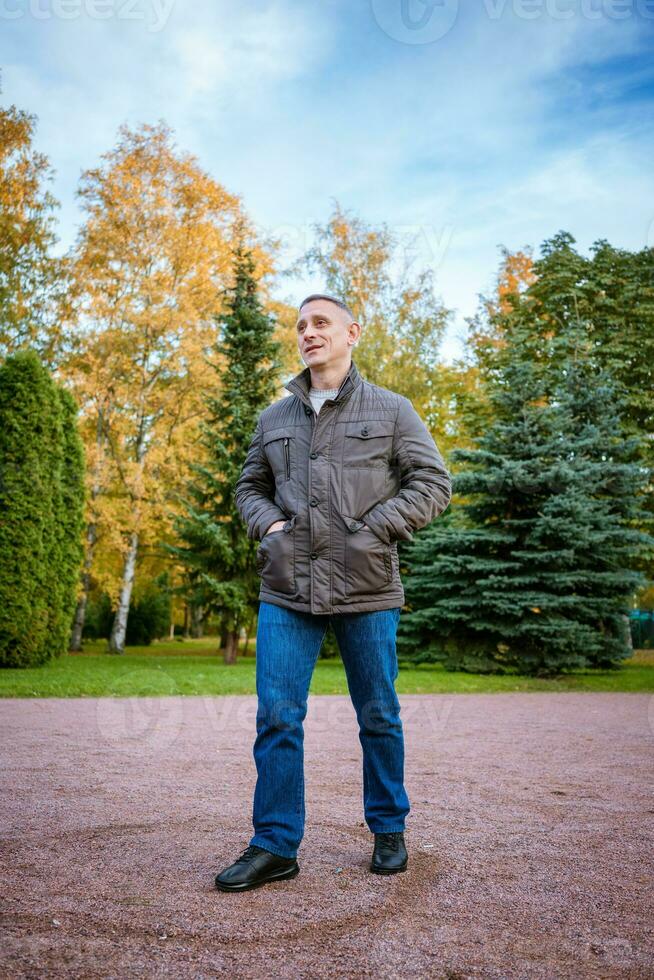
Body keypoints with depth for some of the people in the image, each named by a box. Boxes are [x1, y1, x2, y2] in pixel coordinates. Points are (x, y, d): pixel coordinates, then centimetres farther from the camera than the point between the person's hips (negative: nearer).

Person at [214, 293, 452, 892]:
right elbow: (250, 485, 22)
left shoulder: (391, 411, 5)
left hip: (367, 590, -2)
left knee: (378, 716, 10)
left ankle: (390, 831, 29)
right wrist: (269, 523, 0)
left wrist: (373, 529, -10)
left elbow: (432, 483, 2)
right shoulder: (275, 417, 14)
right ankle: (275, 846, 11)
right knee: (277, 715, -1)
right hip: (287, 589, 3)